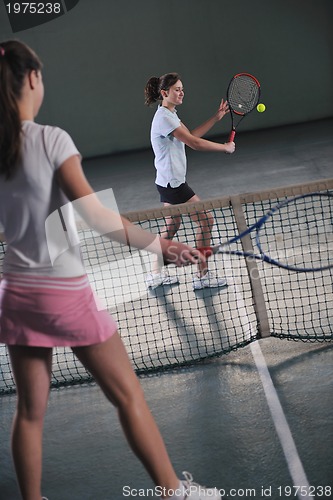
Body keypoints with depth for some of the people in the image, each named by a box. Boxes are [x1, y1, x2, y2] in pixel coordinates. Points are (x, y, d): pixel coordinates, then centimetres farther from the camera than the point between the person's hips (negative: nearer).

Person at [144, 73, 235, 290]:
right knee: (206, 220, -6)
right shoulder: (164, 117, -19)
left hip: (168, 182, 11)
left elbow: (192, 134, 15)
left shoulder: (169, 115, 13)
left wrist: (217, 117, 9)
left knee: (172, 225, 19)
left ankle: (156, 274, 26)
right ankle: (203, 275, 3)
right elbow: (195, 143, -21)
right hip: (173, 183, -11)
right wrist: (225, 147, -10)